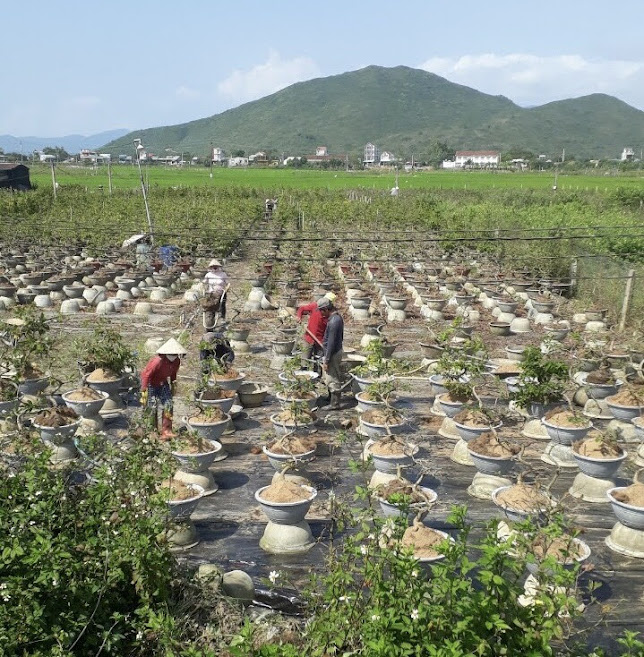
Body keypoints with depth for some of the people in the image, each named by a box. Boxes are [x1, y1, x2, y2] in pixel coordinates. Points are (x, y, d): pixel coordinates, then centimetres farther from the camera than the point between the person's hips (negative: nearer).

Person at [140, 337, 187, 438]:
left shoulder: (177, 361, -12)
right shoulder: (157, 361, -33)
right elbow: (146, 374, -27)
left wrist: (172, 386, 15)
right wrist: (144, 391, -26)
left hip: (163, 384, 6)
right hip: (151, 385, -6)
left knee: (168, 406, -4)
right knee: (151, 408, -4)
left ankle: (166, 431, 0)